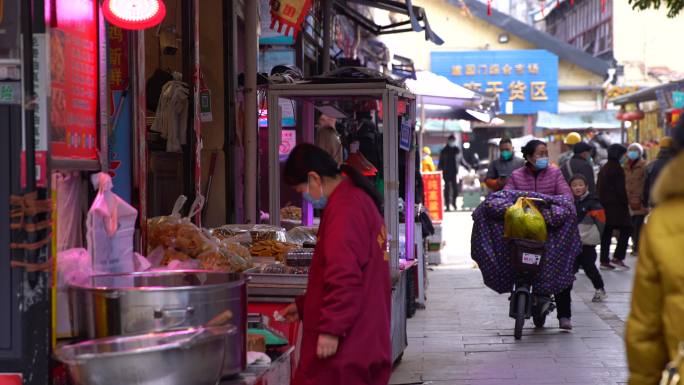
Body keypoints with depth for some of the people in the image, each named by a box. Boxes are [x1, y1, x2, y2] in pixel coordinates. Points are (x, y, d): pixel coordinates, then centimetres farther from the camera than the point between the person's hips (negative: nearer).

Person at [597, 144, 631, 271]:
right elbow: (621, 189, -16)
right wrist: (626, 203, -8)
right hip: (616, 205, -8)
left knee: (606, 233, 9)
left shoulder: (603, 169, 14)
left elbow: (598, 187, 17)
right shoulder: (617, 169, -12)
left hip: (604, 205, 8)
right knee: (625, 229, 0)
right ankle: (617, 258, -6)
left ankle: (604, 260, 10)